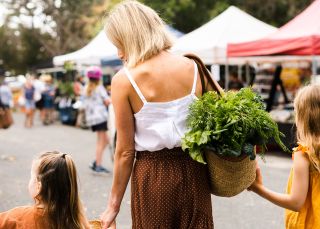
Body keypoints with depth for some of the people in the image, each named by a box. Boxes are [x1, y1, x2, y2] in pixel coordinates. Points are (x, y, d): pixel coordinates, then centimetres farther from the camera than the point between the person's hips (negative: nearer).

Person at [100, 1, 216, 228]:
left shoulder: (124, 80, -11)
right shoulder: (192, 68, -2)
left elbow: (125, 151, -8)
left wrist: (114, 205, 2)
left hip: (153, 175, -3)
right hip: (194, 171, 3)